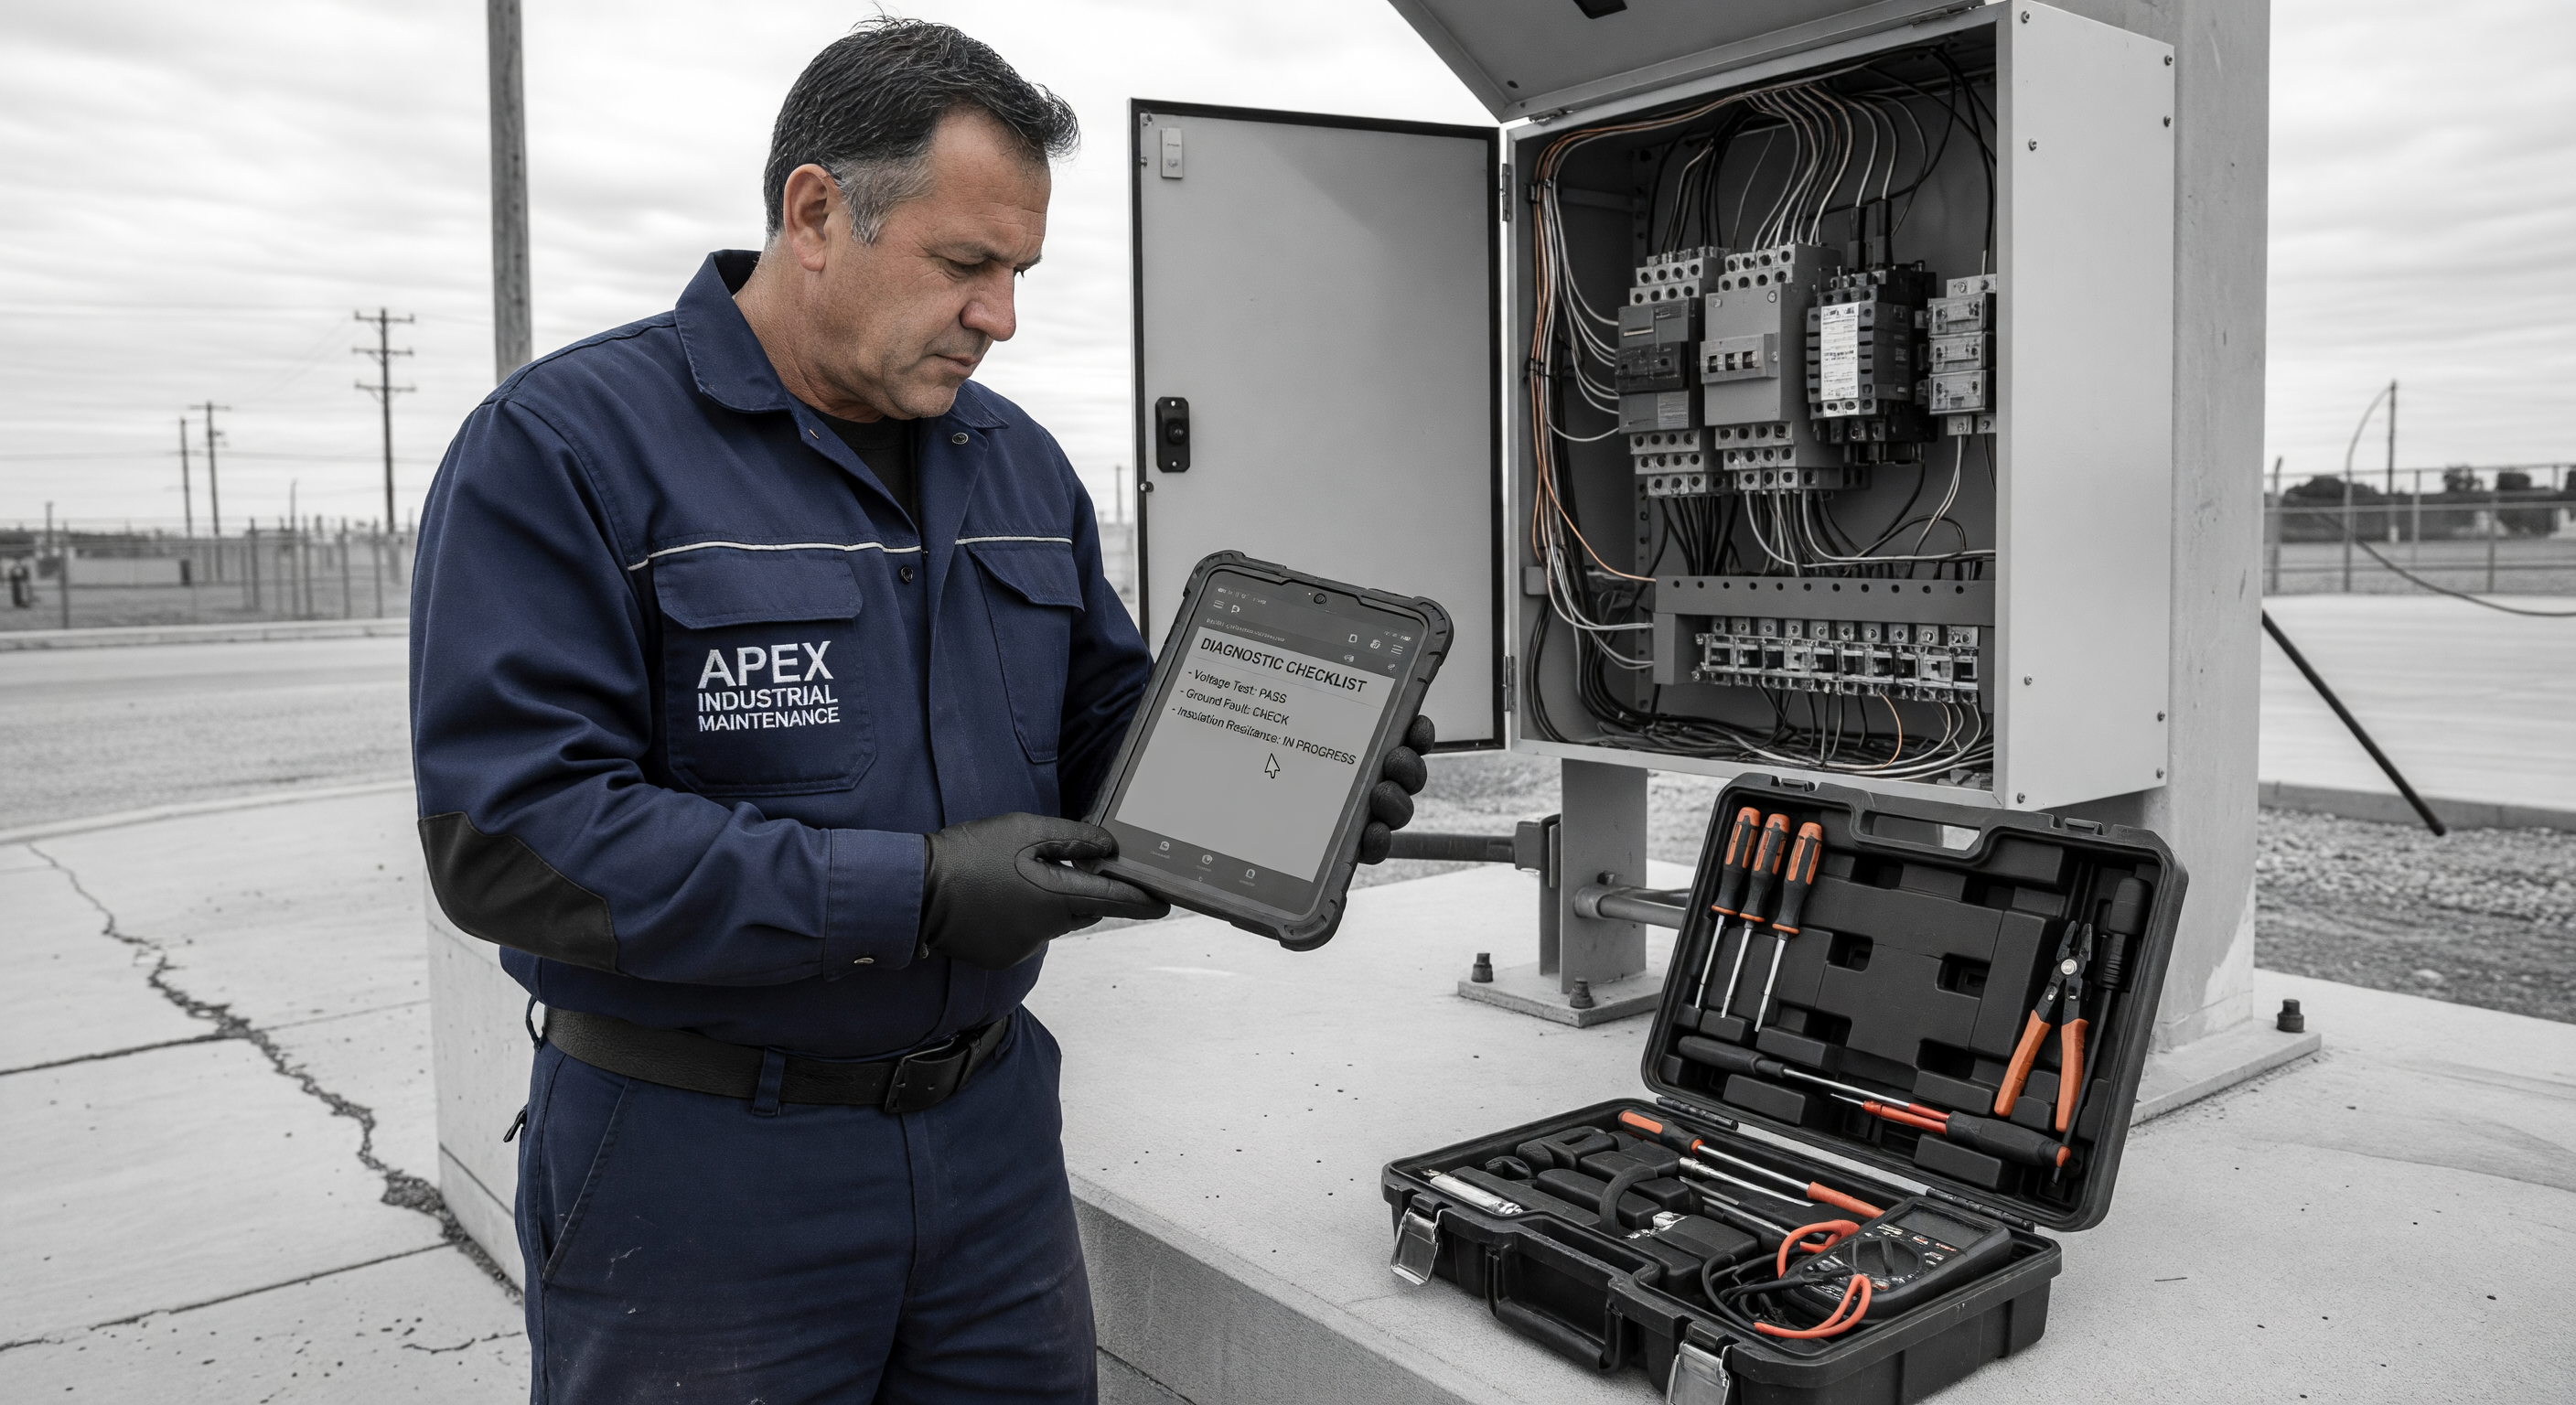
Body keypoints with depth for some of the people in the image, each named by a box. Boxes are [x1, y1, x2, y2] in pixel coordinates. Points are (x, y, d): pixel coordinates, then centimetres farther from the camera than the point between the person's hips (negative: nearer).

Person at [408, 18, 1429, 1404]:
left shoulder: (1019, 460, 7)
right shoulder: (561, 445, -13)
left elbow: (1109, 730, 13)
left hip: (995, 1132, 6)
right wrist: (912, 893, -25)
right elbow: (511, 830, -21)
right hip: (697, 1166, -5)